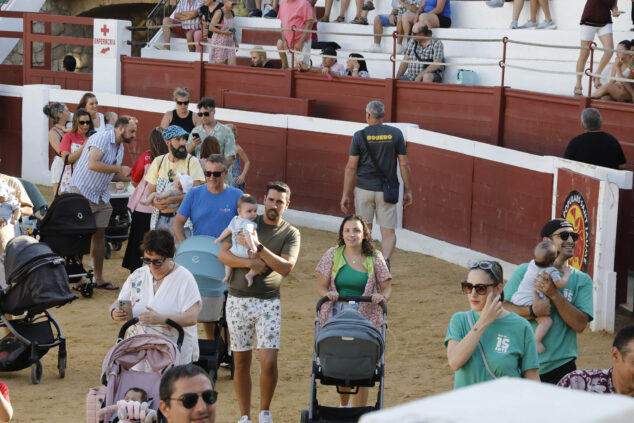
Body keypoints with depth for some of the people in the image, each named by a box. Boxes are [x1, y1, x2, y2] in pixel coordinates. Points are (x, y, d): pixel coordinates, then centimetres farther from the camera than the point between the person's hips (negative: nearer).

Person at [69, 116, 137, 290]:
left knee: (99, 235, 7)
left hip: (101, 196, 8)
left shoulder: (120, 147, 12)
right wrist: (120, 169, -22)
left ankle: (99, 279, 12)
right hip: (82, 192, -8)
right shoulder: (102, 138, -17)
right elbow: (93, 164, -29)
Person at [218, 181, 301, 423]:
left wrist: (258, 247, -19)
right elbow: (223, 255, -2)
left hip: (269, 303, -1)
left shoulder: (290, 233, 3)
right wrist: (250, 263, -17)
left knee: (269, 362, -11)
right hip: (238, 300, 1)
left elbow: (286, 267, -11)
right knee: (241, 362, 5)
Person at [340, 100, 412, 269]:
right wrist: (407, 190, 7)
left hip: (364, 190, 0)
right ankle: (385, 259, -25)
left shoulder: (359, 136, -3)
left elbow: (351, 166, -4)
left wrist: (346, 194, 0)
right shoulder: (395, 134, -1)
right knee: (388, 232, 2)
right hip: (387, 192, 0)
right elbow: (404, 164, 0)